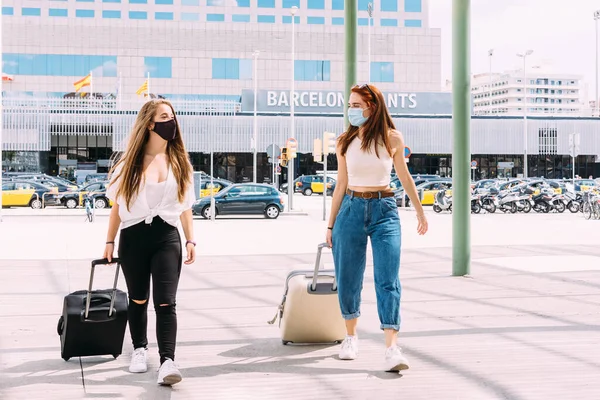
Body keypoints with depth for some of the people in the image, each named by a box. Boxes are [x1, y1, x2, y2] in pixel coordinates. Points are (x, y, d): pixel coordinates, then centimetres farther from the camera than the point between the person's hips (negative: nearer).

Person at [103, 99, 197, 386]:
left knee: (165, 302, -10)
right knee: (138, 299, 12)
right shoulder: (130, 163, 1)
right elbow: (117, 205, 4)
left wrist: (190, 240, 3)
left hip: (167, 237, 0)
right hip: (133, 237, 0)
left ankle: (167, 361, -16)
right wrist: (110, 242, 2)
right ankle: (139, 350, 31)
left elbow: (185, 206, 10)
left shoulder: (180, 163, 7)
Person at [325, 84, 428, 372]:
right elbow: (341, 184, 10)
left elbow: (404, 176, 13)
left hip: (384, 210, -2)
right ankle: (351, 336, 27)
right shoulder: (345, 142, 4)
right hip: (351, 210, 2)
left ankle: (392, 348, -17)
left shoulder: (392, 138, 1)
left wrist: (420, 212, 21)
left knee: (387, 280, -12)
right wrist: (331, 224, 11)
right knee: (347, 279, 6)